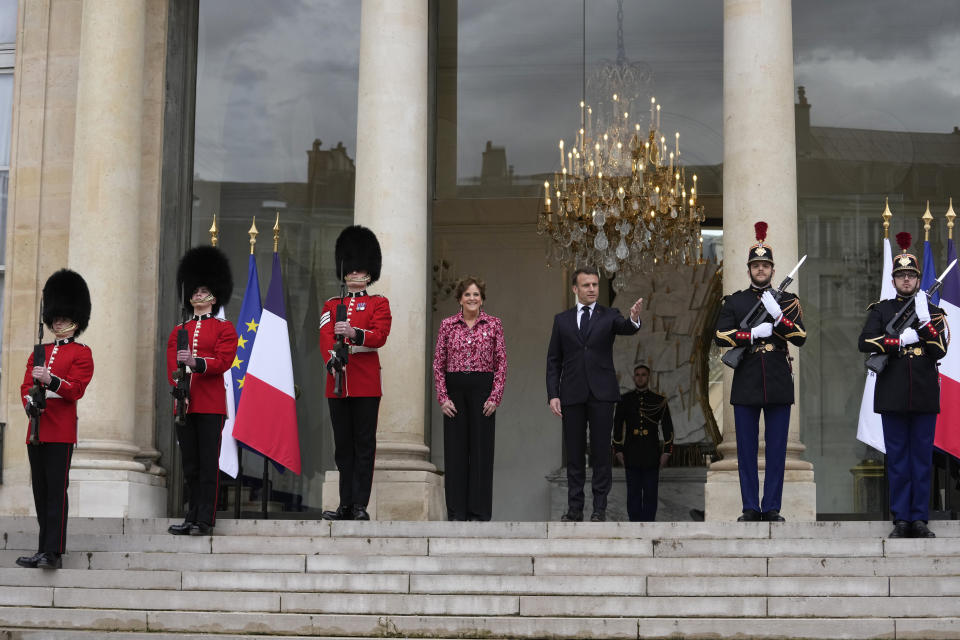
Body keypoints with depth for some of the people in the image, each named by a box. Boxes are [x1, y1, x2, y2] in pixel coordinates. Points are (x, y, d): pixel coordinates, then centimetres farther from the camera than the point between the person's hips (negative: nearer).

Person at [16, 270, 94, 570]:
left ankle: (53, 553, -12)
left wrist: (50, 379, -26)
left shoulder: (81, 353, 1)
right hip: (37, 428, 6)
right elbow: (26, 384, 13)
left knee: (56, 489, -10)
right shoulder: (39, 351, 19)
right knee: (40, 490, 8)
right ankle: (44, 550, 13)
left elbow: (77, 389, -10)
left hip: (61, 430, -6)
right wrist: (29, 400, -9)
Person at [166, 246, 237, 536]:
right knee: (190, 465, 8)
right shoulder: (178, 331, 17)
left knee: (208, 463, -5)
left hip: (211, 405, -4)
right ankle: (192, 517, 14)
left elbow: (223, 361, -9)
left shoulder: (224, 328, 5)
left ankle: (205, 520, -3)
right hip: (184, 404, 4)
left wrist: (195, 362, -25)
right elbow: (171, 365, 7)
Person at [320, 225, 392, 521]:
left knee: (364, 444, -4)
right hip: (338, 382, 3)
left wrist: (354, 332, -29)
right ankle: (346, 505, 12)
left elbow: (380, 335, -10)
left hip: (366, 383, -3)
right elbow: (325, 338, -1)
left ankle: (360, 505, -3)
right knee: (343, 446, 7)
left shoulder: (379, 304, 6)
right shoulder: (331, 306, 14)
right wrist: (332, 360, -21)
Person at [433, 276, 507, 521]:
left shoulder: (493, 324, 3)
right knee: (455, 450, 2)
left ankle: (479, 510, 7)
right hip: (454, 389, 1)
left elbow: (501, 363, 2)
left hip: (483, 389, -1)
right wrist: (443, 397, -3)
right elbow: (438, 363, 5)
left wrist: (495, 397, -6)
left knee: (481, 448, 0)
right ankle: (456, 511, 9)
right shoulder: (447, 325, 5)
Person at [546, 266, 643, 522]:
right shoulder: (562, 319, 9)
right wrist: (553, 394, -1)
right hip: (572, 394, 2)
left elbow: (625, 328, -18)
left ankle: (600, 508, 6)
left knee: (601, 451, 0)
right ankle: (575, 508, 12)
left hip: (601, 393, -1)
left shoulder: (609, 316, 5)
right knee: (574, 453, 5)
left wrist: (634, 319, -42)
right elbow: (553, 360, 8)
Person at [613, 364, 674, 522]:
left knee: (650, 494, 2)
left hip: (652, 456, -1)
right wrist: (618, 450, 2)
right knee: (633, 493, 2)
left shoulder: (659, 401, 4)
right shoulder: (625, 400, 6)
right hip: (632, 458, 1)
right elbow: (617, 427, 8)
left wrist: (666, 452, -2)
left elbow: (668, 428, 5)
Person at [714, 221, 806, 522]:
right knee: (747, 449, 3)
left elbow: (800, 337, -3)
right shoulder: (734, 301, 7)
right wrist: (753, 334, -15)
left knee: (776, 449, 3)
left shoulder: (788, 301, 8)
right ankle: (750, 508, 10)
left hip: (779, 384, 0)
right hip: (746, 385, 0)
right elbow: (721, 336, -4)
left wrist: (778, 315, -16)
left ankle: (772, 508, 10)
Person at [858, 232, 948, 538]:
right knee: (897, 458, 2)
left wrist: (924, 320, -13)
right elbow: (865, 342, -7)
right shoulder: (881, 310, 8)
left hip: (925, 395, 1)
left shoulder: (933, 312, 10)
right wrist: (902, 340, -13)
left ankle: (920, 519, 7)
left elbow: (940, 349, -3)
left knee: (922, 458, 3)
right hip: (893, 395, -1)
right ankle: (901, 520, 6)